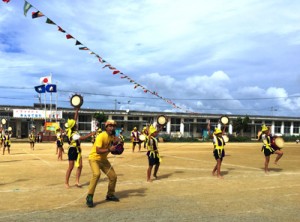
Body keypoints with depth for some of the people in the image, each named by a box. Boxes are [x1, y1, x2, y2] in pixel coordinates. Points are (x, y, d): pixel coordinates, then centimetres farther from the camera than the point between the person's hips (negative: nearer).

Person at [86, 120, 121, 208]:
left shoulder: (113, 136, -1)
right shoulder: (101, 136, -25)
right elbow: (98, 151, -33)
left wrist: (117, 141, -18)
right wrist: (109, 149, -44)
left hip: (103, 159, 8)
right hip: (94, 158, -7)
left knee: (113, 176, 5)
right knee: (97, 174, -32)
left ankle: (110, 195, 27)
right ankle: (89, 197, -22)